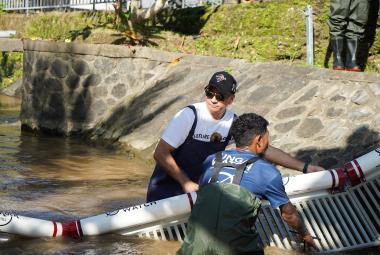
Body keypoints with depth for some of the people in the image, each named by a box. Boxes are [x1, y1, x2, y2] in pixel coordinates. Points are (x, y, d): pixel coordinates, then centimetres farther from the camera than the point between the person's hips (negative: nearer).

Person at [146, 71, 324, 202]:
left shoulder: (233, 123, -7)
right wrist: (186, 183, -20)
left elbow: (266, 150, -3)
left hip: (199, 186, 4)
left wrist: (305, 168, -6)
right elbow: (160, 153, -20)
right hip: (167, 187, -4)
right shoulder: (189, 116, -22)